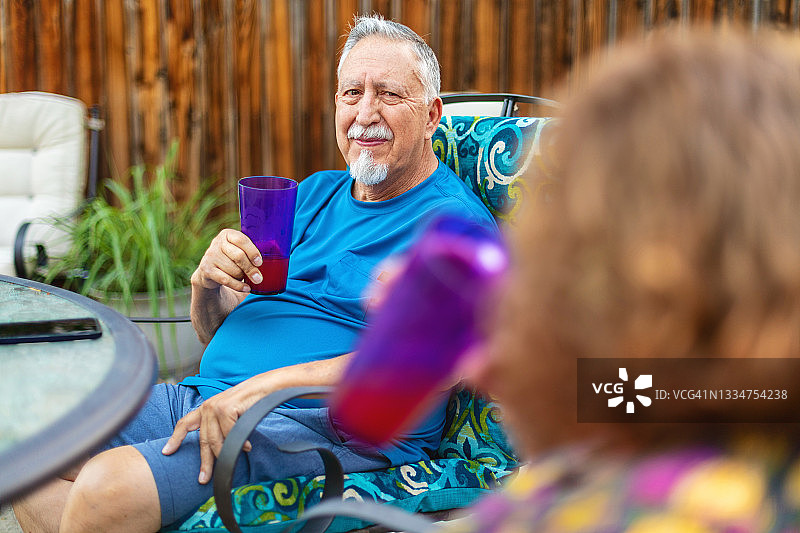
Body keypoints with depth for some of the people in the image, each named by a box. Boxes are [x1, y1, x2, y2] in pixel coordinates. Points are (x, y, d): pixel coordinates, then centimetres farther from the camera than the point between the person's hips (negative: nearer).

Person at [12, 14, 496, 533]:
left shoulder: (455, 222, -5)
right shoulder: (315, 193, 18)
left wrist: (265, 384, -27)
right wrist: (206, 283, -6)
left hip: (332, 428, -8)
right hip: (208, 395, 8)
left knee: (108, 484, -27)